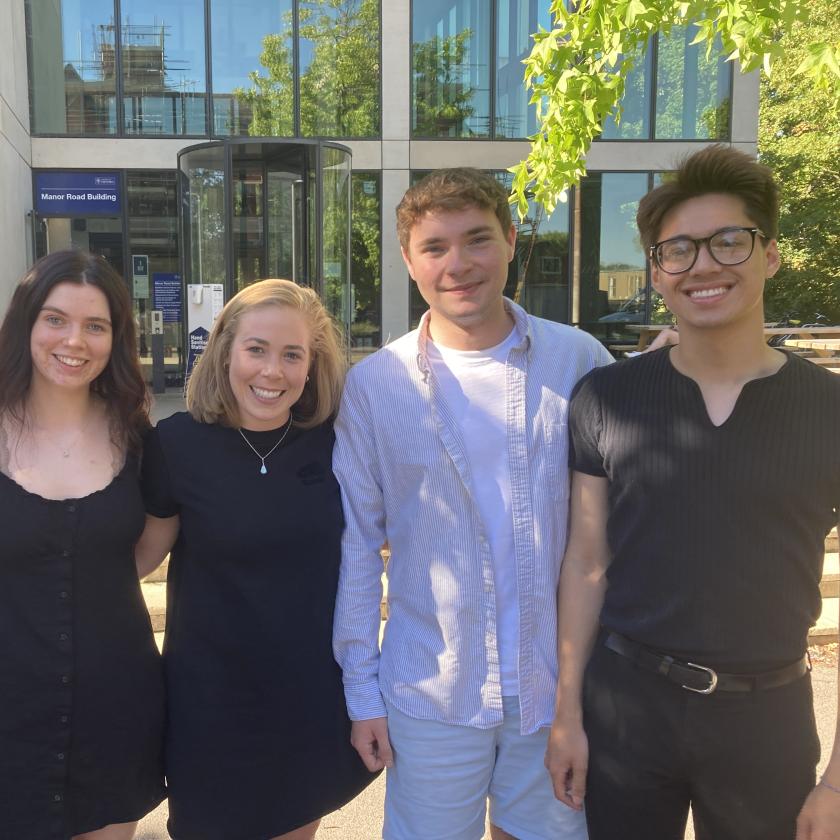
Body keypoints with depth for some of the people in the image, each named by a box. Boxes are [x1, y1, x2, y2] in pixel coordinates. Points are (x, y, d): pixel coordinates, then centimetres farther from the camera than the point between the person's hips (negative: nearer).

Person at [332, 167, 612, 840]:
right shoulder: (374, 386, -6)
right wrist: (361, 692, 0)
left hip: (560, 683, 1)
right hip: (431, 691, 0)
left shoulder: (579, 362, -6)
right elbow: (357, 544, -2)